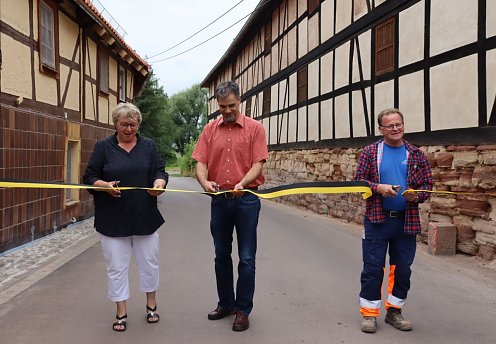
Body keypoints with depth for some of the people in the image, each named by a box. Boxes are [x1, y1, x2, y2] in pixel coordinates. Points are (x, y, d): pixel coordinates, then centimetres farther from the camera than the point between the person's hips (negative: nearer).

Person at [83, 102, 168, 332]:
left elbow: (160, 172, 1)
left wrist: (159, 184, -22)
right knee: (116, 266, 6)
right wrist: (105, 185, -21)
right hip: (113, 220, -1)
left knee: (149, 262, 10)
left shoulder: (148, 146, 5)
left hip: (145, 218, 1)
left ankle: (151, 304, 30)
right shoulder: (103, 147, 1)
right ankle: (121, 312, 20)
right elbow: (89, 177, 0)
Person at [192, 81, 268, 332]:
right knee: (221, 256, 14)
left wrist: (242, 183, -26)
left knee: (246, 258, 2)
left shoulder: (254, 128, -2)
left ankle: (243, 309, 14)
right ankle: (225, 303, 30)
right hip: (219, 199, 4)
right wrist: (204, 182, -21)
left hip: (246, 199, -3)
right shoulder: (210, 130, 6)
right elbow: (200, 162, 0)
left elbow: (258, 164, -9)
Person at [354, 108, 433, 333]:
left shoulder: (416, 155, 7)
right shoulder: (370, 152, 1)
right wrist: (378, 188, -18)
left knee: (402, 268, 10)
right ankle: (369, 312, 14)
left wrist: (416, 195, -14)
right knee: (373, 267, 1)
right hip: (377, 219, -2)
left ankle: (394, 310, 27)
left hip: (406, 221, 3)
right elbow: (358, 180, 0)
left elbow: (427, 185, 7)